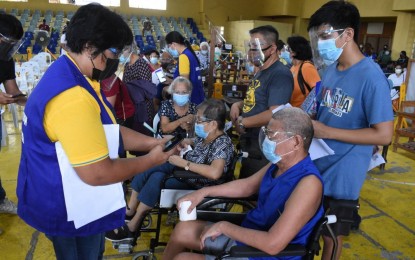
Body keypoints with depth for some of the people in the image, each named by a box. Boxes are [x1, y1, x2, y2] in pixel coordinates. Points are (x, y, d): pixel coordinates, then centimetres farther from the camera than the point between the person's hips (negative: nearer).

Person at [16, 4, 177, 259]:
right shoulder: (72, 97, -33)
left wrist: (151, 142, -2)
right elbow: (98, 173, -30)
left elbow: (108, 131, 8)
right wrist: (151, 160, -17)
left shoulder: (72, 77, 3)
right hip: (69, 211, -9)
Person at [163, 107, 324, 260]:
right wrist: (203, 192, 8)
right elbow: (247, 185, 14)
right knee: (182, 230, 11)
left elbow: (273, 244, -32)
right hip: (246, 234, 8)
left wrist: (224, 227, -22)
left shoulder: (308, 183, -29)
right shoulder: (279, 164, -2)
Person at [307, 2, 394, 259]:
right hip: (316, 166, 7)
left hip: (341, 176, -7)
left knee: (331, 238, 15)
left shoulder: (371, 77, -21)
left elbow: (384, 134, -22)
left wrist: (326, 132, -24)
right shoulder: (331, 69, 3)